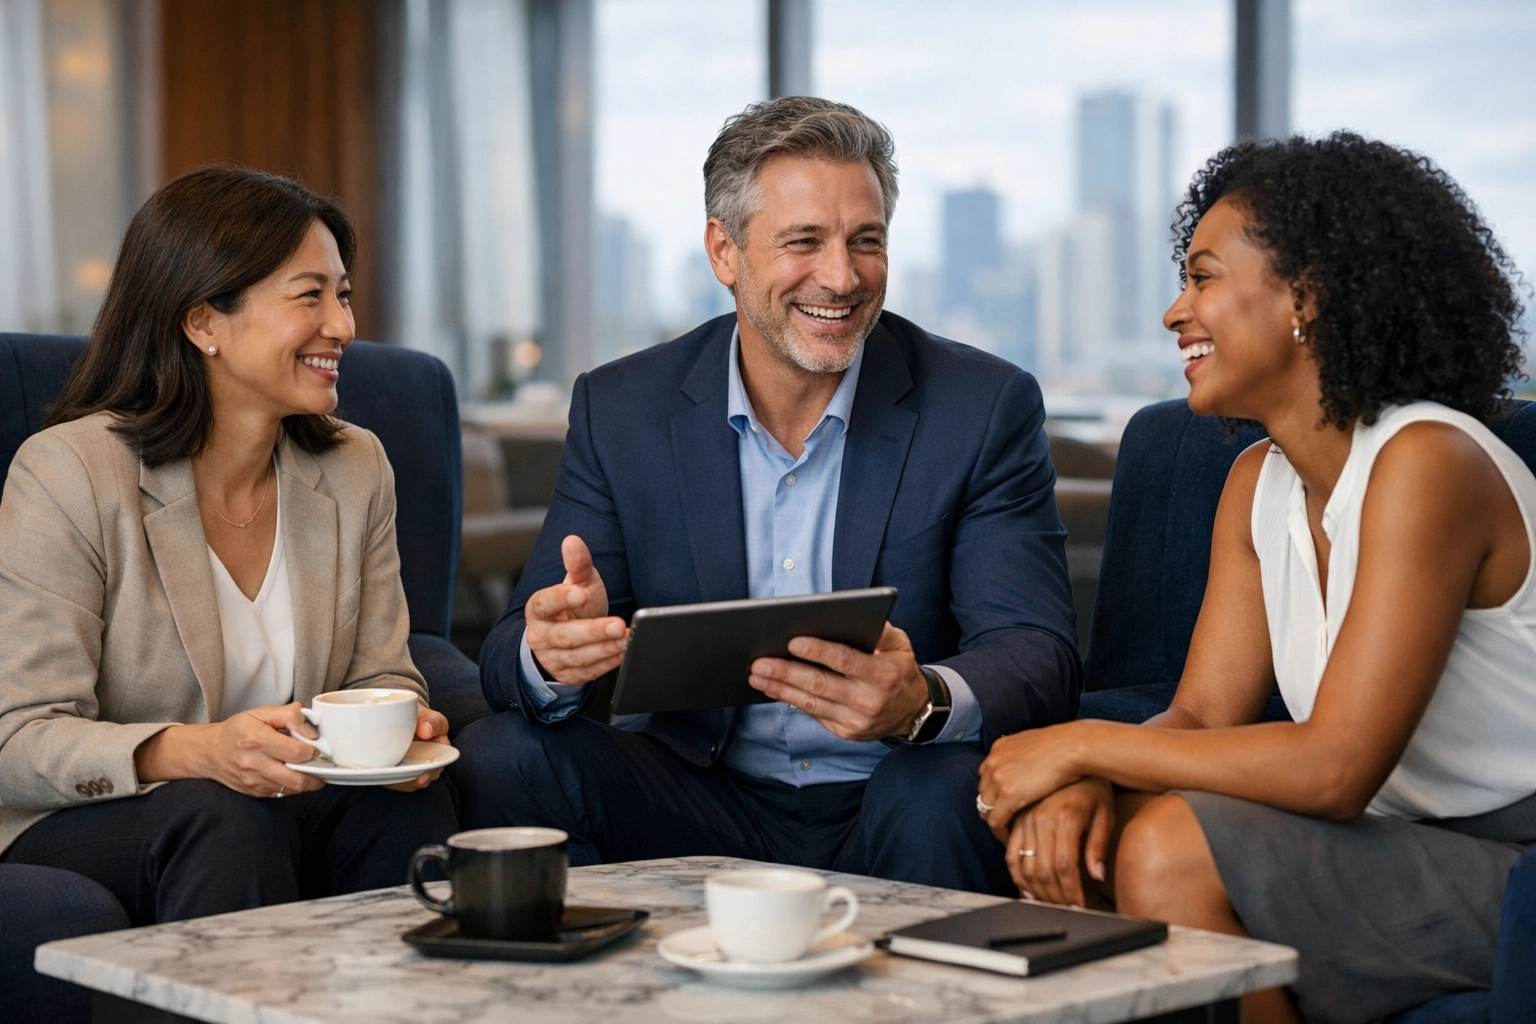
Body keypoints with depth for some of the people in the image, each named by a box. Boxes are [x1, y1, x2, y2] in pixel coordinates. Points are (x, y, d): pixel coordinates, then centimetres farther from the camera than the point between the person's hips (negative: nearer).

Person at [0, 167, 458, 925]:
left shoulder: (356, 471, 5)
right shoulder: (69, 473, -12)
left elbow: (380, 674, 9)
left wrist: (401, 723, -17)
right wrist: (199, 752, -34)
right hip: (76, 834, -4)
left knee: (409, 801, -27)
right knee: (227, 821, -35)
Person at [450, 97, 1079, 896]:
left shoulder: (985, 408, -4)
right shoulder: (620, 410, 2)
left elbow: (1037, 657, -12)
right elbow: (513, 653, -2)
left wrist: (922, 700, -37)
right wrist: (553, 655, -29)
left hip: (886, 818, -2)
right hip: (705, 811, 2)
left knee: (952, 786, -34)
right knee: (496, 758, -21)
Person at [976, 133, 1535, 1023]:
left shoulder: (1427, 464, -19)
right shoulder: (1261, 481, 8)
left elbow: (1334, 767, -24)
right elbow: (1202, 716, 3)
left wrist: (1084, 745, -18)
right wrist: (1082, 780, -19)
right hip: (1406, 849, 7)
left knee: (1171, 849, -23)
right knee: (1075, 841, -9)